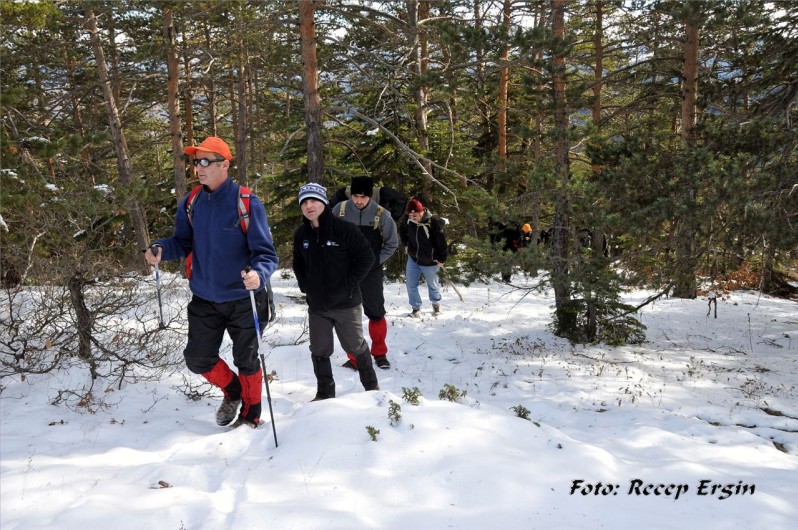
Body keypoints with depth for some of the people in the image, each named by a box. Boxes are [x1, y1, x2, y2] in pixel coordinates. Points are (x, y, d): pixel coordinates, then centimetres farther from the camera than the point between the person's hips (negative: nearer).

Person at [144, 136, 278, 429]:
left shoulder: (247, 203, -17)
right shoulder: (190, 204, -1)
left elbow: (266, 253, -19)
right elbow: (183, 243, 6)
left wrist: (258, 274, -40)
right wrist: (161, 249, -16)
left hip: (242, 300, -5)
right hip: (204, 299, 5)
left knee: (246, 361, 11)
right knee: (197, 358, 12)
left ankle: (250, 415, 33)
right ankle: (232, 391, 41)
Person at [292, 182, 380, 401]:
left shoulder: (344, 229, -14)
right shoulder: (301, 234, 2)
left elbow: (367, 257, -11)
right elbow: (298, 264, 17)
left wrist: (350, 284, -13)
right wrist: (305, 287, 5)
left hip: (346, 303, -4)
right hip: (316, 305, 4)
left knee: (356, 347, 10)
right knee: (319, 351, 10)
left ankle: (371, 386, 31)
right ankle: (325, 393, 26)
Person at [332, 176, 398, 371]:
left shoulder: (381, 214, -11)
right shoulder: (340, 210, -7)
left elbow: (392, 243, 2)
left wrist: (376, 260, -3)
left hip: (371, 272, -1)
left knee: (376, 313, 7)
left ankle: (380, 354, 25)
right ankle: (354, 358, 16)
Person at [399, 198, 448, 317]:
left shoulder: (433, 222, -26)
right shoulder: (408, 221, -12)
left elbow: (442, 241, -17)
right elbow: (402, 231, 14)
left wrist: (442, 259, -12)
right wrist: (406, 244, 7)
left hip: (430, 262, -3)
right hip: (413, 259, 3)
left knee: (432, 284, 16)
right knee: (410, 284, 1)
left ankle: (436, 304, 43)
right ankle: (416, 308, 18)